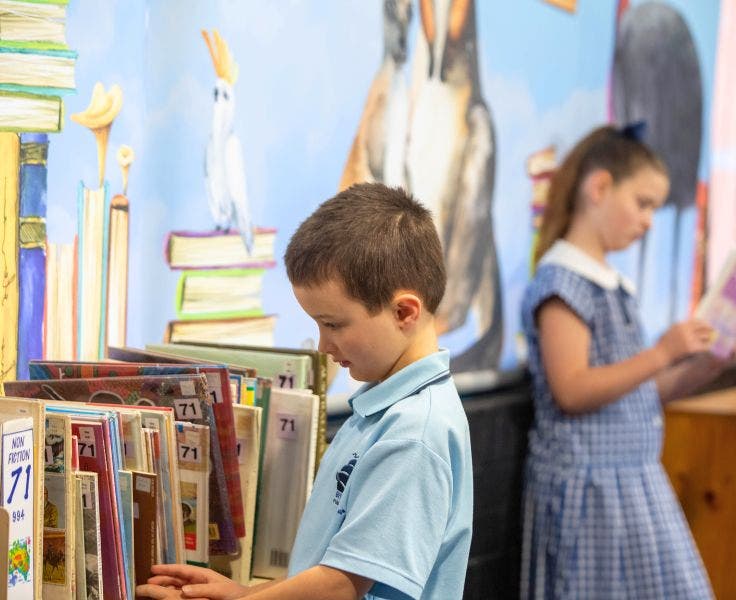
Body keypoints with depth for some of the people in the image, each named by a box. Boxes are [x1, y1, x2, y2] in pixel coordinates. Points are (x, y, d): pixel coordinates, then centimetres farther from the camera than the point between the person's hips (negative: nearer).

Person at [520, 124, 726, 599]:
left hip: (634, 480, 9)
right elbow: (571, 391, -19)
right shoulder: (562, 281, -11)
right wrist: (662, 354, -22)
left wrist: (705, 366, 5)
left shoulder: (616, 287, 15)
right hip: (589, 485, -9)